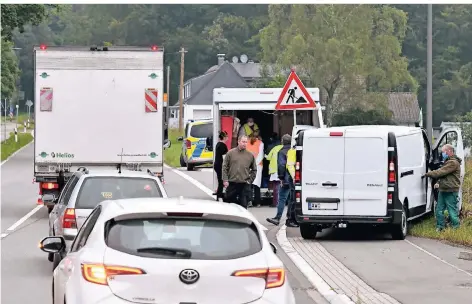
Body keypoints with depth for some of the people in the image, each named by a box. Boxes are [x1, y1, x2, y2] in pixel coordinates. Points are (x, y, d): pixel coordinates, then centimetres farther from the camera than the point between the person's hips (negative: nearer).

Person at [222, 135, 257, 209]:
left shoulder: (250, 155, 6)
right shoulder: (230, 153, 2)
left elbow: (254, 169, 14)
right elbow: (224, 167, 2)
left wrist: (250, 180, 4)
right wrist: (225, 180, -5)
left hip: (245, 185, 1)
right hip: (232, 184, -1)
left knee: (243, 205, 0)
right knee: (229, 203, 7)